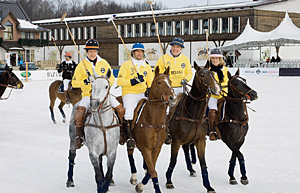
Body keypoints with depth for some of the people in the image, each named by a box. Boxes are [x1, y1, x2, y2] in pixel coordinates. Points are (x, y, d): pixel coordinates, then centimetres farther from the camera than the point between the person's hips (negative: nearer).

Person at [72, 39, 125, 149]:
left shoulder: (104, 63, 9)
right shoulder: (82, 65, 1)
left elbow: (112, 78, 15)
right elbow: (74, 82, 0)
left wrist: (108, 82, -7)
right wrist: (85, 81, -18)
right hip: (88, 95, -3)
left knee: (120, 109, -10)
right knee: (79, 112, -29)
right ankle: (79, 136, -10)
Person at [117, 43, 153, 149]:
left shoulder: (147, 67, 19)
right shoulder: (126, 65, 7)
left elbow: (151, 82, 21)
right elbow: (119, 81, -1)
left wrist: (150, 89, -2)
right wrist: (132, 81, -15)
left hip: (143, 94, 4)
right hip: (129, 94, -4)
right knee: (129, 112, -31)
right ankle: (130, 138, -24)